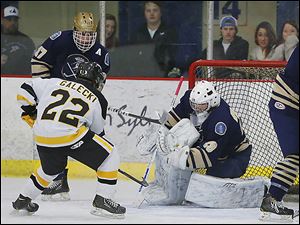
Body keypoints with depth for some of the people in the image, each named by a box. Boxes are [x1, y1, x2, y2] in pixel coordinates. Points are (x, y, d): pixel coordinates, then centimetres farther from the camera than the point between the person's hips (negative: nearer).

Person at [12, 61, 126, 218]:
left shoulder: (56, 82, 18)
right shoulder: (98, 99, 13)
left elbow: (27, 90, 18)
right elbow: (97, 129, 24)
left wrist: (29, 112, 32)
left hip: (42, 137, 5)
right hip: (70, 135, -5)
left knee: (50, 169, 35)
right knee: (110, 156, 10)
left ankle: (23, 200, 45)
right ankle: (102, 201, 3)